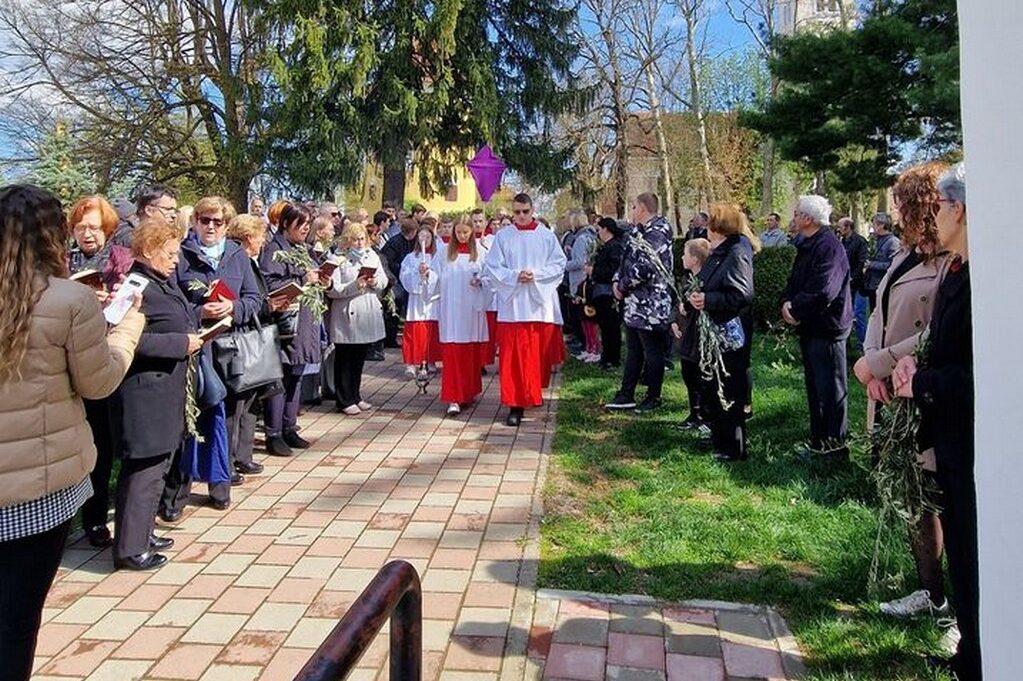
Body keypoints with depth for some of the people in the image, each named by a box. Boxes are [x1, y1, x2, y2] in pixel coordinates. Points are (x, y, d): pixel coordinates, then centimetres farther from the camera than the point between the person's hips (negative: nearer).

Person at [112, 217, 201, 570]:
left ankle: (142, 533, 32)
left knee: (157, 463, 18)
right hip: (145, 392, -10)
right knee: (144, 468, -2)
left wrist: (198, 321, 9)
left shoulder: (165, 282, 13)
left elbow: (178, 320, 27)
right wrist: (182, 343, -20)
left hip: (167, 390, 10)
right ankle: (130, 548, 9)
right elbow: (132, 340, -26)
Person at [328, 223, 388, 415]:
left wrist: (375, 283, -11)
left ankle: (356, 396, 27)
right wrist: (354, 286, -24)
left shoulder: (372, 256, 9)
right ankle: (345, 401, 13)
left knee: (359, 359, 15)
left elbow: (384, 280, 10)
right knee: (344, 361, 4)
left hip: (368, 316, 6)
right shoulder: (339, 260, -9)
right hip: (347, 316, -5)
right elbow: (331, 290, -15)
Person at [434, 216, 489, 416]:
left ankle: (468, 392, 23)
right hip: (451, 308, -1)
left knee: (471, 353, 8)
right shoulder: (444, 252, 5)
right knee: (452, 353, -5)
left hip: (472, 308, 1)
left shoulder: (479, 252, 5)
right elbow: (436, 276, 7)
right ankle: (454, 399, -6)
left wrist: (480, 281, -11)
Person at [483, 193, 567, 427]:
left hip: (540, 304, 1)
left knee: (539, 353, 8)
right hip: (512, 304, -1)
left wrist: (535, 274, -12)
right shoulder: (502, 236, 5)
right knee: (513, 357, -4)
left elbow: (559, 265, 2)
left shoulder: (547, 236, 5)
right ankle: (516, 404, -2)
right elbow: (492, 267, 2)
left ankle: (533, 391, 31)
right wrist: (515, 276, -13)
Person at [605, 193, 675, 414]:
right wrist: (618, 281, 2)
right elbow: (628, 259, 19)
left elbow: (644, 268, -27)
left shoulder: (656, 234, -17)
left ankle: (653, 398, 13)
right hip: (635, 304, 10)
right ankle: (626, 395, 23)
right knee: (633, 351, 15)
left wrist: (623, 286, -14)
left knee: (653, 352, 2)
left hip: (651, 306, -10)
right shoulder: (641, 232, 15)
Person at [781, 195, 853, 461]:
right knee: (815, 387, 16)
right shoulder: (807, 246, 14)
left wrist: (794, 309, -13)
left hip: (827, 328, -10)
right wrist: (787, 302, -4)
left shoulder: (828, 247, -18)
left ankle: (835, 446, 9)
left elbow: (821, 293, -26)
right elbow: (795, 281, 16)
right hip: (810, 328, 10)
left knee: (830, 389, -1)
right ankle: (819, 441, 27)